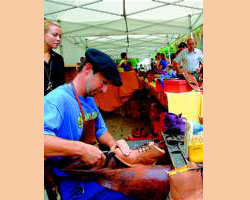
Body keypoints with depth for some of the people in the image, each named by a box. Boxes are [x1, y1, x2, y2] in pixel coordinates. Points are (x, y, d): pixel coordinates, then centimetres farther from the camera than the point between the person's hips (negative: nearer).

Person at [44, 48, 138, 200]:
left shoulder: (90, 99, 10)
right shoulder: (57, 99, -21)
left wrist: (113, 143, -2)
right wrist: (80, 148, -39)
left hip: (96, 169, 8)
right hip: (75, 183, -8)